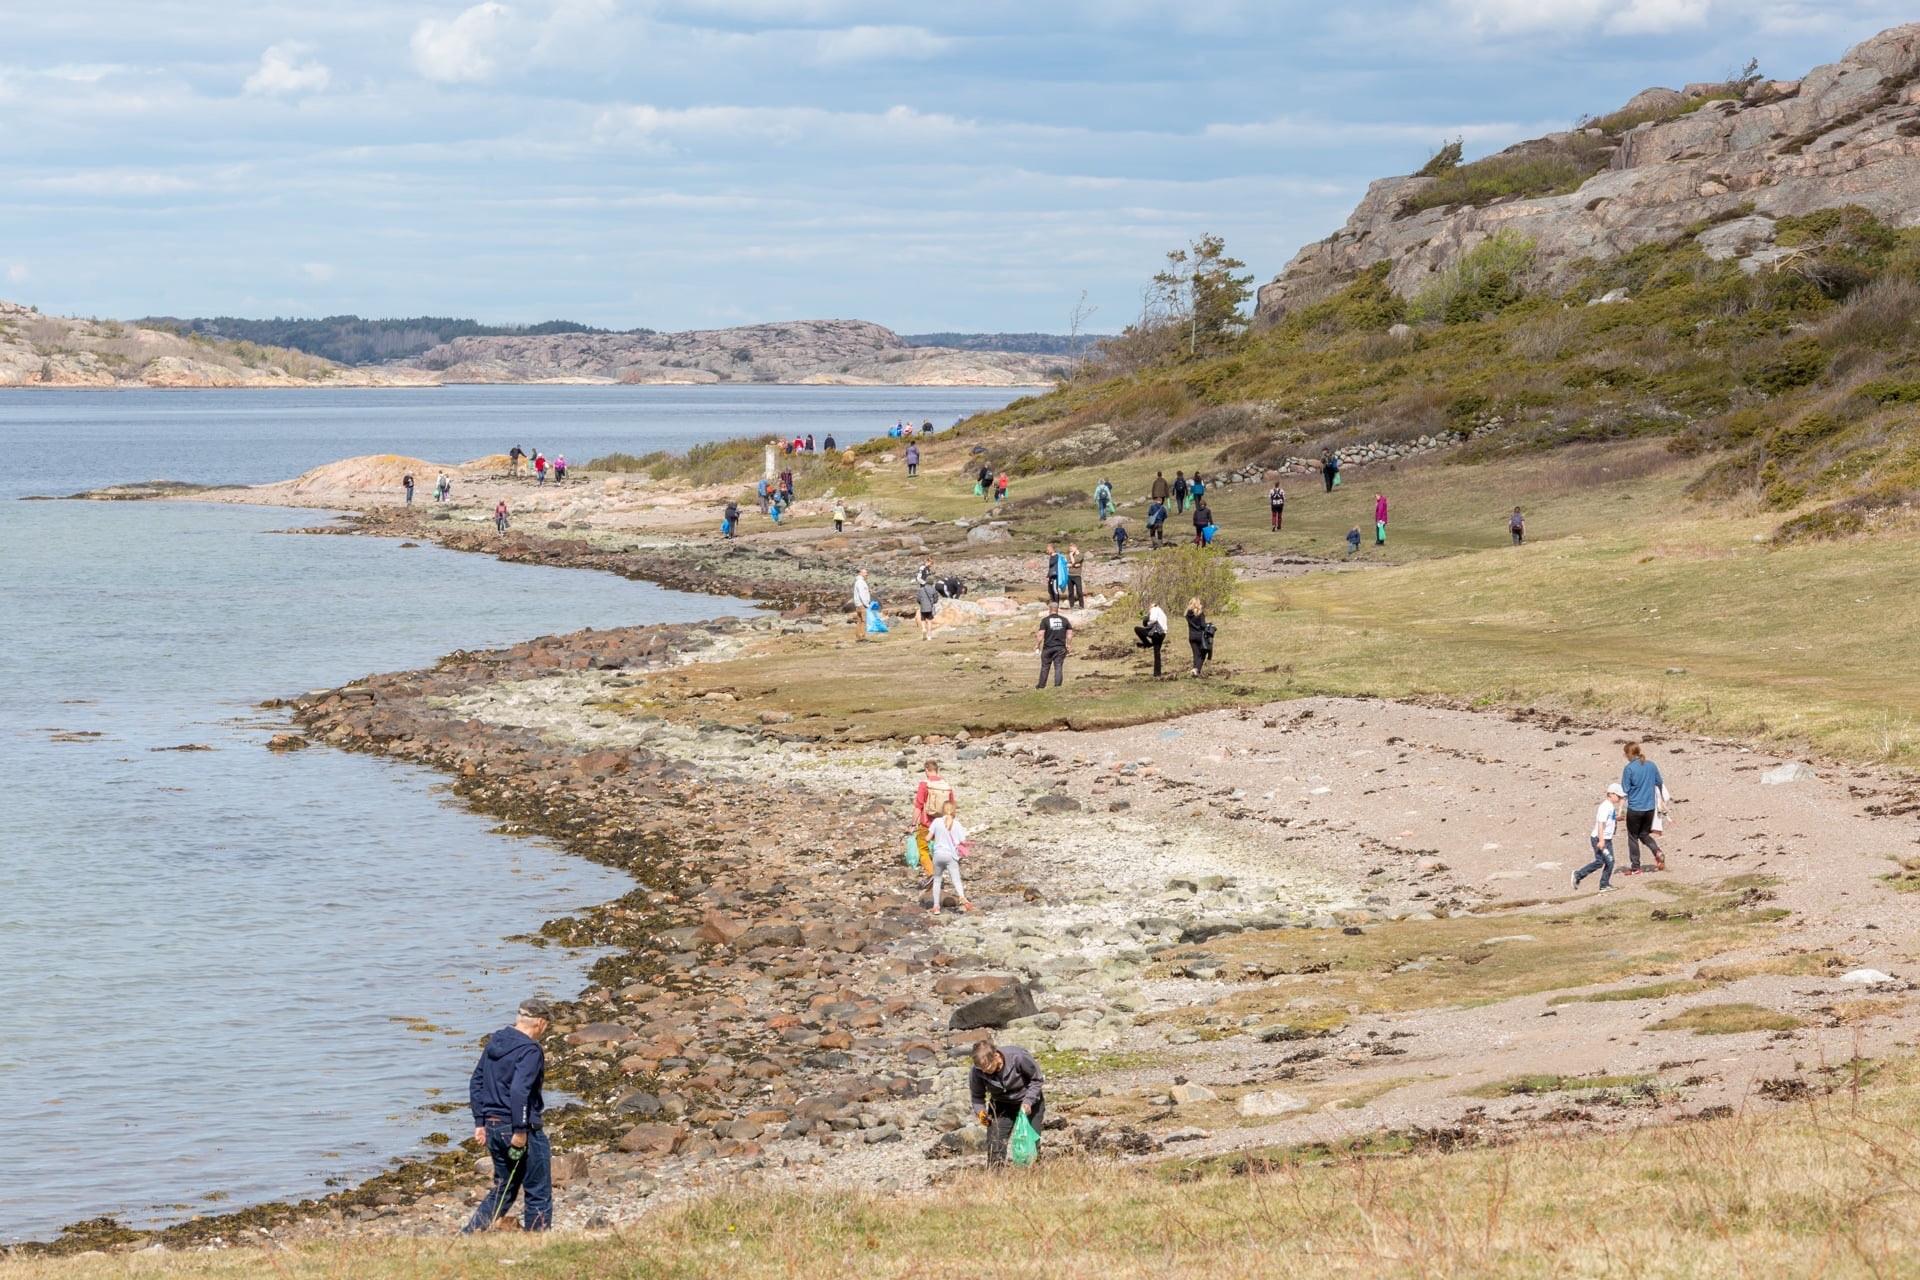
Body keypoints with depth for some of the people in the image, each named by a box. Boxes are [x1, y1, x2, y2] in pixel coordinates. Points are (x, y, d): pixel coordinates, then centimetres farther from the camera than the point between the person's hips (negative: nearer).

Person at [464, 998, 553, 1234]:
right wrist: (520, 1130, -22)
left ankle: (469, 1235, 10)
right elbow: (519, 1090, -26)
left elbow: (476, 1082, 13)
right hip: (525, 1127, -8)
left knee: (503, 1190, 19)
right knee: (539, 1194, 4)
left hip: (493, 1126, 8)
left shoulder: (494, 1042, 10)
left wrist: (480, 1122, 15)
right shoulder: (530, 1050, -16)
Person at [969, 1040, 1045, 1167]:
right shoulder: (977, 1072, -23)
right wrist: (980, 1111, -25)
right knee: (995, 1146, -10)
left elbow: (1037, 1080, -14)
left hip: (1029, 1101, -2)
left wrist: (1028, 1101, -27)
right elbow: (977, 1096, -4)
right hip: (1001, 1105, 2)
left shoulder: (1018, 1057, -31)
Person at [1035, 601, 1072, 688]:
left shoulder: (1045, 620, -6)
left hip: (1048, 647, -1)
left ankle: (1041, 685, 20)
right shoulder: (1064, 620, 4)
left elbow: (1041, 634, -10)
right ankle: (1057, 685, -8)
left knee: (1045, 667, 11)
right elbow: (1070, 634, 3)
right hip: (1060, 648, 1)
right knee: (1058, 667, 1)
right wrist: (1068, 644, 12)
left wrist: (1038, 644, 3)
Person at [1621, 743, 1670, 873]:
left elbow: (1625, 790, -12)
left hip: (1634, 808, -5)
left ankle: (1635, 867, 13)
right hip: (1650, 807, 5)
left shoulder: (1629, 768, -13)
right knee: (1644, 834, 21)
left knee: (1633, 837, 10)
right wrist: (1662, 802, 27)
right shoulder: (1651, 765, 3)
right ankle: (1658, 852, -5)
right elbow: (1660, 784, 13)